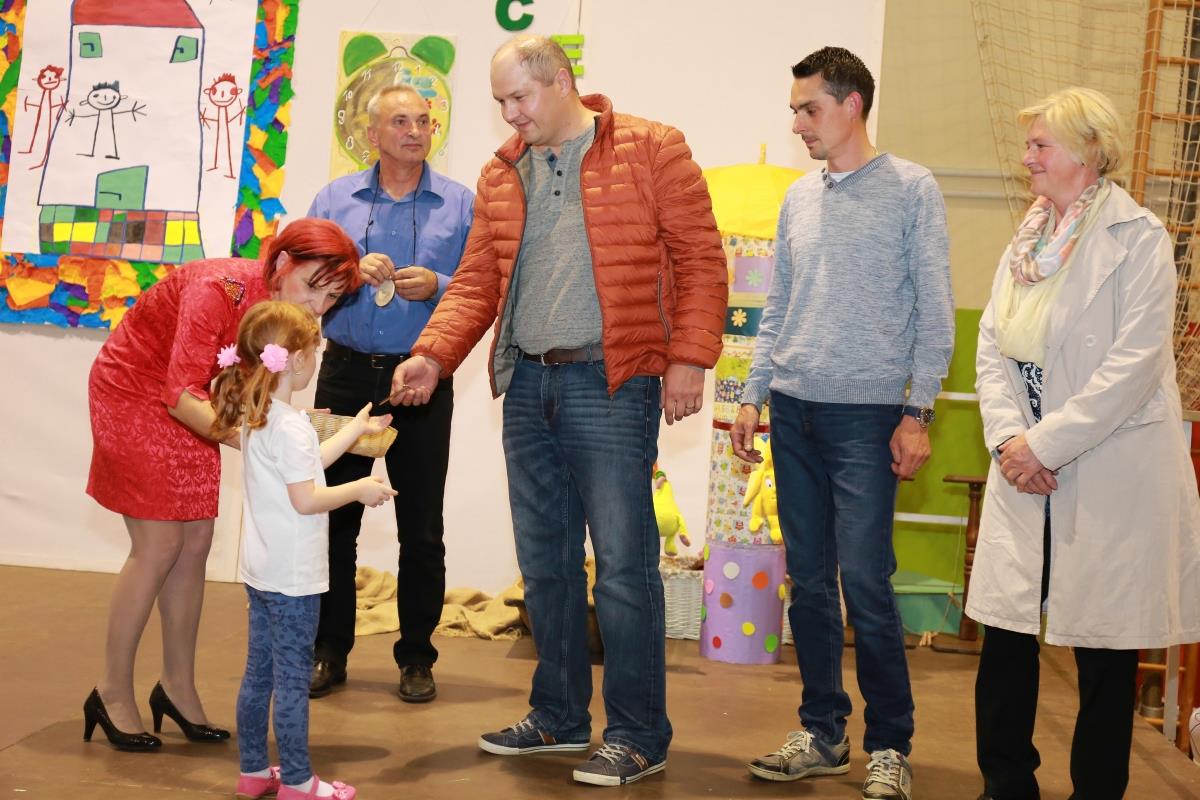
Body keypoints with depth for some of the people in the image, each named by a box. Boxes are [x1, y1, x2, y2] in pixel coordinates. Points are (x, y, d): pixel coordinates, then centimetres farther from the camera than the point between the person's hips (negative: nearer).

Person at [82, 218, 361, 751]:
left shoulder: (286, 309, -11)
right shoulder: (218, 290, -33)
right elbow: (182, 398, -34)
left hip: (184, 402, 7)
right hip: (132, 392, -7)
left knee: (195, 544, 4)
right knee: (160, 545, -8)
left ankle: (178, 687, 16)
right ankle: (112, 694, 5)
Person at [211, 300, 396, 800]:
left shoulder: (255, 417, 9)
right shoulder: (289, 426, -20)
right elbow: (306, 499, -22)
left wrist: (356, 429, 25)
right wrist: (360, 490, -10)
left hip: (261, 570, 9)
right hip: (292, 576, -9)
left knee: (259, 672, 15)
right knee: (292, 678, -1)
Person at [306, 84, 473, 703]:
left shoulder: (460, 204, 5)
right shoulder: (335, 199, 9)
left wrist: (438, 287, -15)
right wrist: (352, 273, -11)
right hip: (346, 373, 1)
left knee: (421, 526, 3)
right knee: (335, 514, 5)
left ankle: (417, 657, 15)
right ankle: (329, 650, 17)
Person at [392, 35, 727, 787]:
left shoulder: (650, 149, -2)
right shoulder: (501, 175, 13)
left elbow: (699, 255, -5)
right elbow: (477, 281, 13)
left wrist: (689, 357, -13)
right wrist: (433, 354, -2)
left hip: (611, 383, -6)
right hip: (527, 384, 6)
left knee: (623, 560, -5)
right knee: (544, 559, 13)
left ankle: (638, 734, 6)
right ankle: (560, 716, 26)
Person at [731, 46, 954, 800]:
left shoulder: (911, 189, -2)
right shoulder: (800, 197, 13)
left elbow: (935, 310, -4)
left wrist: (918, 412, -9)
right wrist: (753, 397, 11)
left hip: (867, 416, -5)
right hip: (795, 412, 5)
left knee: (864, 582, -7)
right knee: (809, 582, 8)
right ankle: (823, 734, 19)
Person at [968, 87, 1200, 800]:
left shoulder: (1137, 238, -9)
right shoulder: (1029, 239, 11)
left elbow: (1135, 364, -17)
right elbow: (993, 346, 8)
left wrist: (1044, 445, -17)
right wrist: (1007, 436, -8)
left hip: (1110, 474, -6)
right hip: (1027, 472, 6)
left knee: (1105, 649, 4)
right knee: (1006, 632, 9)